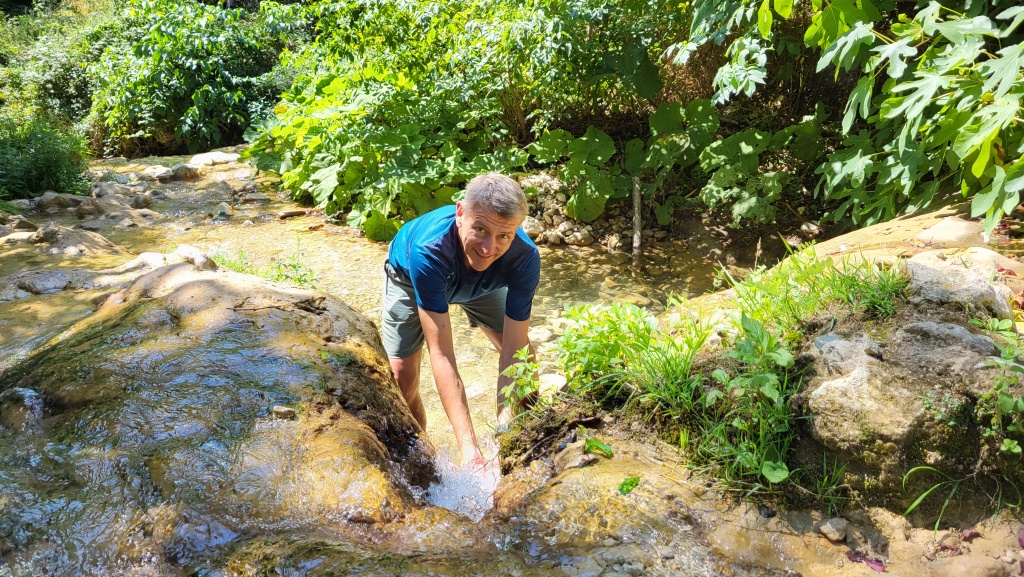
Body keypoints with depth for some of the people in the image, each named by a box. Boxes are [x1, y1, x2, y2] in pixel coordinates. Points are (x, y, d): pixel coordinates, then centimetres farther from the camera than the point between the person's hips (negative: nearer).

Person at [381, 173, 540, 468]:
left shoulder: (524, 257, -39)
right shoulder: (428, 249, -47)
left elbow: (512, 351, -36)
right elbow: (441, 354, -47)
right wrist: (468, 445, -51)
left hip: (484, 285, 2)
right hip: (410, 278, -2)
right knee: (401, 377, -14)